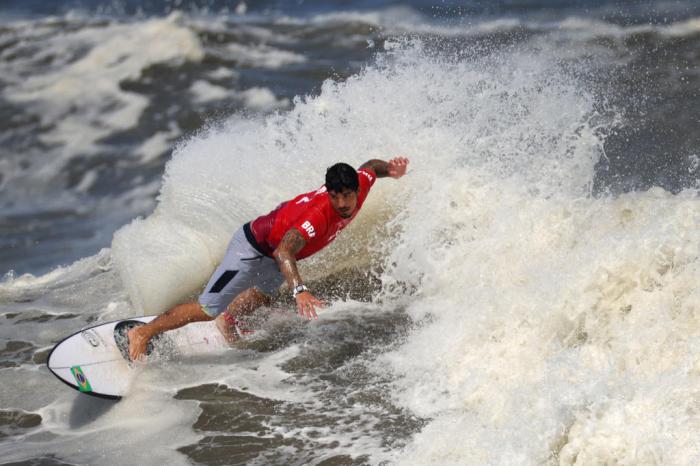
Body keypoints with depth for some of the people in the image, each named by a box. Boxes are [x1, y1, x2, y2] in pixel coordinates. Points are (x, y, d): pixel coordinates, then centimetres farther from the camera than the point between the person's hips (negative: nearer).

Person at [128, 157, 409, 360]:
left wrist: (390, 169, -9)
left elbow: (371, 166, 8)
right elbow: (284, 252, -53)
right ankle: (143, 333, 5)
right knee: (210, 309, -5)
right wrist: (299, 291, -65)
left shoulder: (360, 183, -18)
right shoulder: (318, 216, -41)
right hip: (253, 247, -8)